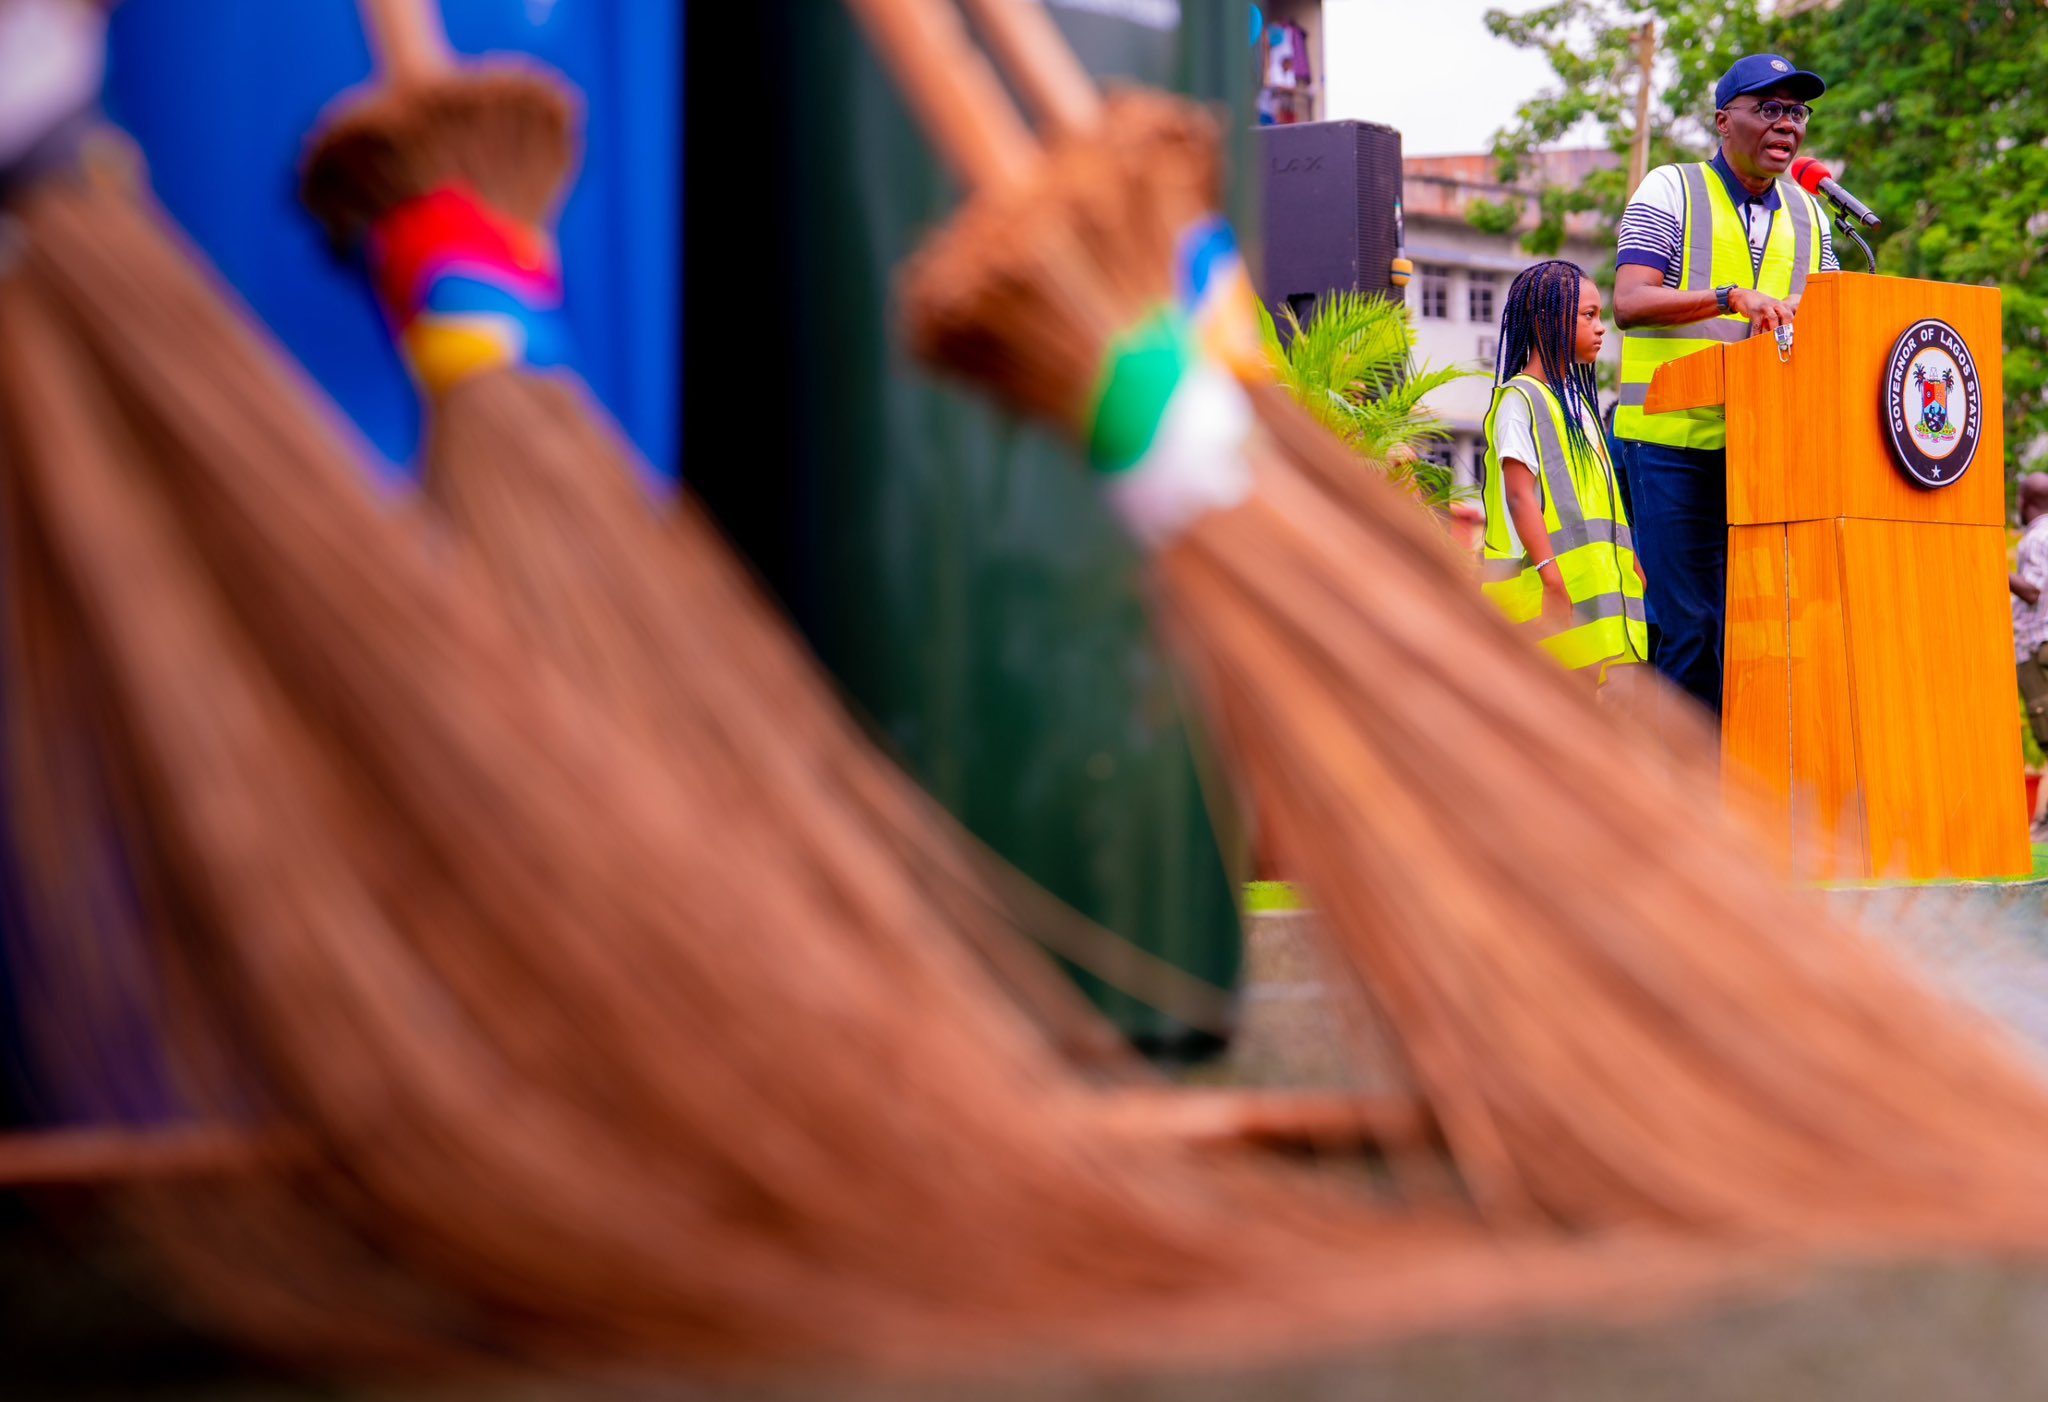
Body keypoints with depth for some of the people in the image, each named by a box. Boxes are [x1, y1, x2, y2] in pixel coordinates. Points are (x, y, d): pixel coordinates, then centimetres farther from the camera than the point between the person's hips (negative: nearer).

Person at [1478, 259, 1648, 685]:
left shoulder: (1577, 399, 20)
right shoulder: (1520, 398, -7)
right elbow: (1520, 494, -15)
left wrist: (1630, 562, 20)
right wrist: (1550, 573, -21)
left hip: (1592, 582, 9)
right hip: (1549, 589, -9)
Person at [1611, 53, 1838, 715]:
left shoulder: (1806, 213, 17)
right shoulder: (1670, 191, 2)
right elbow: (1630, 302, -11)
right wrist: (1730, 298, -24)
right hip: (1676, 443, -5)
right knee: (1689, 624, -6)